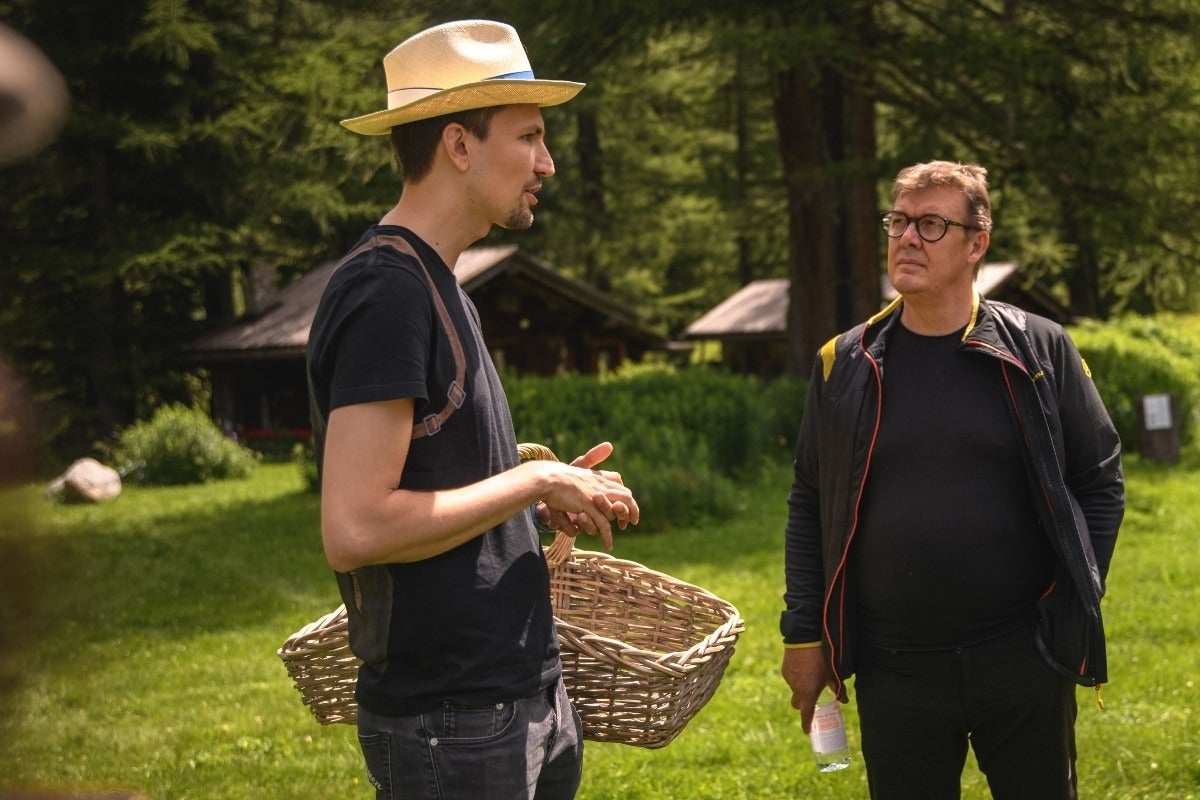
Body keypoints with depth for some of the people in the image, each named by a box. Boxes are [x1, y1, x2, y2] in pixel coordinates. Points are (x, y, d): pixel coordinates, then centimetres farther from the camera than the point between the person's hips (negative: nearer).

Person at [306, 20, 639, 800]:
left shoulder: (439, 286, 14)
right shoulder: (387, 292, -17)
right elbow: (354, 530, -24)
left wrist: (543, 501, 5)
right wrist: (538, 481, -15)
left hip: (527, 694, 9)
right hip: (453, 723, -9)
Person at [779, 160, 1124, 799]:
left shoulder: (1039, 352, 0)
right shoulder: (845, 365, 4)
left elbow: (1101, 483, 5)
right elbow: (809, 504, 9)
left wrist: (1075, 606, -2)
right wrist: (803, 634, 5)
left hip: (1025, 663, -1)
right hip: (894, 671, 1)